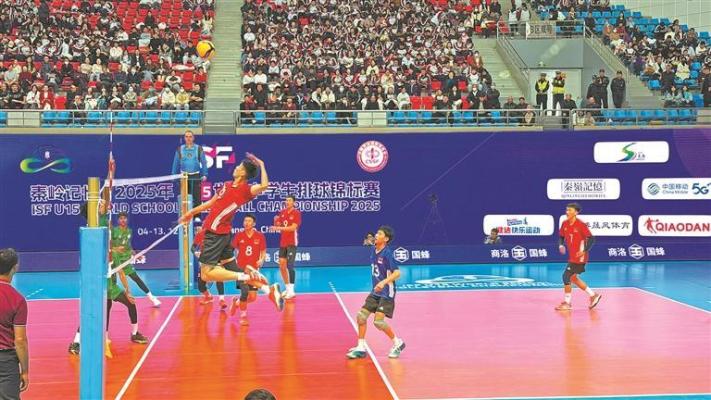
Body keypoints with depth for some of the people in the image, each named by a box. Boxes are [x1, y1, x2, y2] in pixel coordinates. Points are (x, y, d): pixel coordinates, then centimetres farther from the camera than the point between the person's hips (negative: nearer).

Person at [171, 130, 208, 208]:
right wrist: (174, 175, 6)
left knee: (197, 198, -2)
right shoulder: (180, 149, 5)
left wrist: (204, 175, -4)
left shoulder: (199, 149, 1)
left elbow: (204, 162, 3)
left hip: (195, 177, -1)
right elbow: (176, 163, 10)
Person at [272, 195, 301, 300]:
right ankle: (288, 288, 19)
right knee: (282, 266, 7)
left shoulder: (296, 213, -8)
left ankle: (291, 291, -11)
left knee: (290, 266, -12)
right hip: (282, 243, 6)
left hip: (292, 243, -6)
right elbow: (277, 227, 12)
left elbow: (293, 227, -19)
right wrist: (276, 221, -9)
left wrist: (280, 228, -26)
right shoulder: (282, 212, 9)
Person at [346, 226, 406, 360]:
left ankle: (397, 343, 7)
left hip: (386, 293, -8)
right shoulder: (374, 250, 5)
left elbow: (397, 273, -26)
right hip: (375, 291, 8)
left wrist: (384, 282, -39)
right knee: (361, 316, 1)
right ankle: (361, 348, 10)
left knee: (378, 321, -14)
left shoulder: (387, 253, -19)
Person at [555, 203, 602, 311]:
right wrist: (561, 245, -6)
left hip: (579, 257, -8)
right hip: (572, 256, 8)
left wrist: (584, 251, -25)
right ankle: (593, 295, 30)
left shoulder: (581, 225, -17)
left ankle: (567, 303, 2)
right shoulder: (565, 224, 3)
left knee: (566, 276, -9)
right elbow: (561, 236, 15)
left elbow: (591, 239, -16)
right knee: (573, 278, 16)